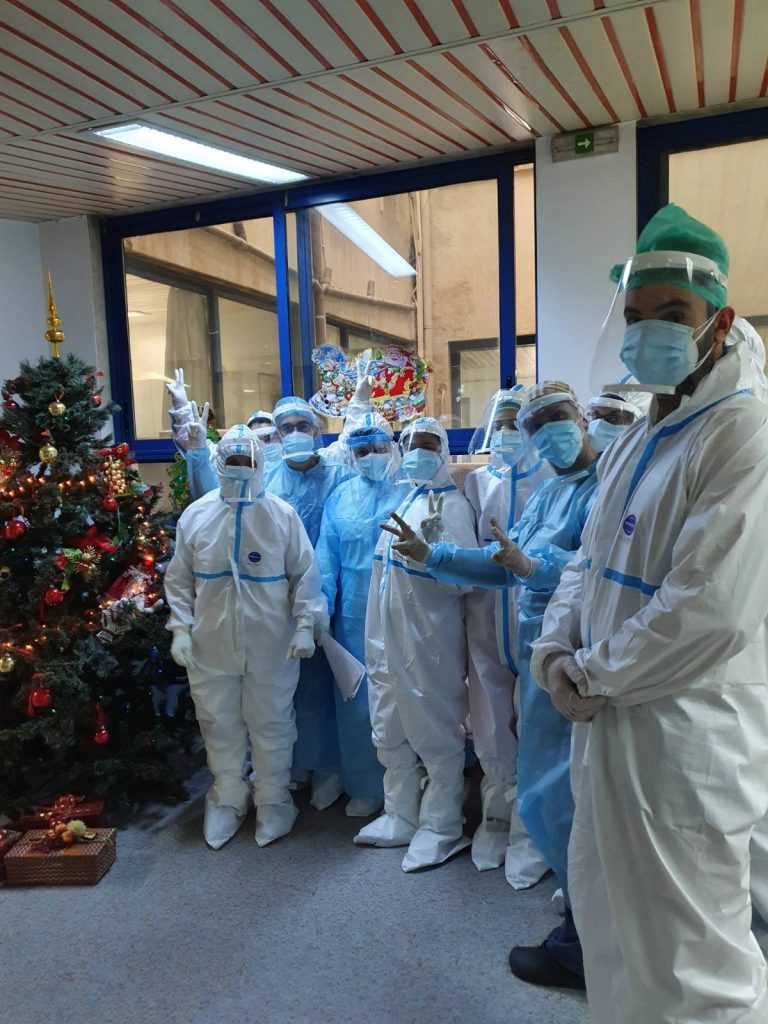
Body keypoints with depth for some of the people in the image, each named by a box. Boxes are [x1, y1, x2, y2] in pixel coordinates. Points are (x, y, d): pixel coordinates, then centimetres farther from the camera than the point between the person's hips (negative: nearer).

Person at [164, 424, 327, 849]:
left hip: (271, 647, -1)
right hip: (211, 646, 2)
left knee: (271, 725, 11)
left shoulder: (282, 515, -4)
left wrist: (304, 624, -9)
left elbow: (305, 575, -2)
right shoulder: (195, 515, 1)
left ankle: (272, 802, 32)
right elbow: (179, 579, 6)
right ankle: (227, 800, 36)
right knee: (219, 726, 15)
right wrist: (180, 628, -1)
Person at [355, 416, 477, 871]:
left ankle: (440, 828, 23)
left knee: (436, 735, 6)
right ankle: (401, 817, 36)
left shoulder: (452, 504, -11)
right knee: (392, 734, 18)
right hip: (387, 636, 8)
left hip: (429, 639, -8)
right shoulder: (403, 500, 12)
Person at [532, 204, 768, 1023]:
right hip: (610, 722, 9)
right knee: (611, 922, 25)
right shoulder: (634, 441, 12)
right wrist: (556, 649, -2)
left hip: (684, 737, -9)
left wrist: (588, 673, -13)